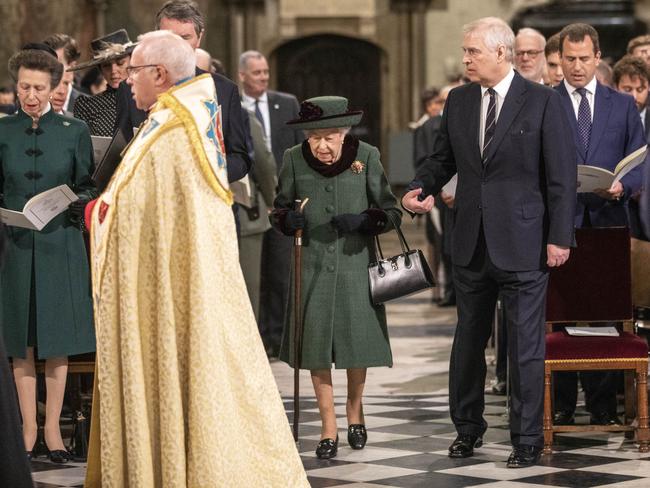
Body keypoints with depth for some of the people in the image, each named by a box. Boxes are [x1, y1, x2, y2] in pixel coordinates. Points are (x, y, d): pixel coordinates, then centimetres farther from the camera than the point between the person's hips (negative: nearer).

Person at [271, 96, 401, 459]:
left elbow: (392, 212, -1)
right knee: (316, 343, 1)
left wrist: (363, 221, -21)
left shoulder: (366, 156, -6)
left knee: (358, 338, 6)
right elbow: (280, 208, 9)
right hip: (313, 264, 1)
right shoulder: (295, 159, -2)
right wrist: (288, 219, -15)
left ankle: (355, 409, 32)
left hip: (355, 262, -1)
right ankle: (328, 426, 13)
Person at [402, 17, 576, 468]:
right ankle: (468, 427, 27)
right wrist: (421, 188, -5)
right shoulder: (458, 102, 8)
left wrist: (560, 237, -11)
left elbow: (562, 174, -7)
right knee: (468, 341, 13)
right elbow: (444, 158, 16)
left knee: (526, 345, 1)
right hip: (472, 244, 5)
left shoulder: (543, 102, -7)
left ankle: (527, 440, 10)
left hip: (523, 244, -5)